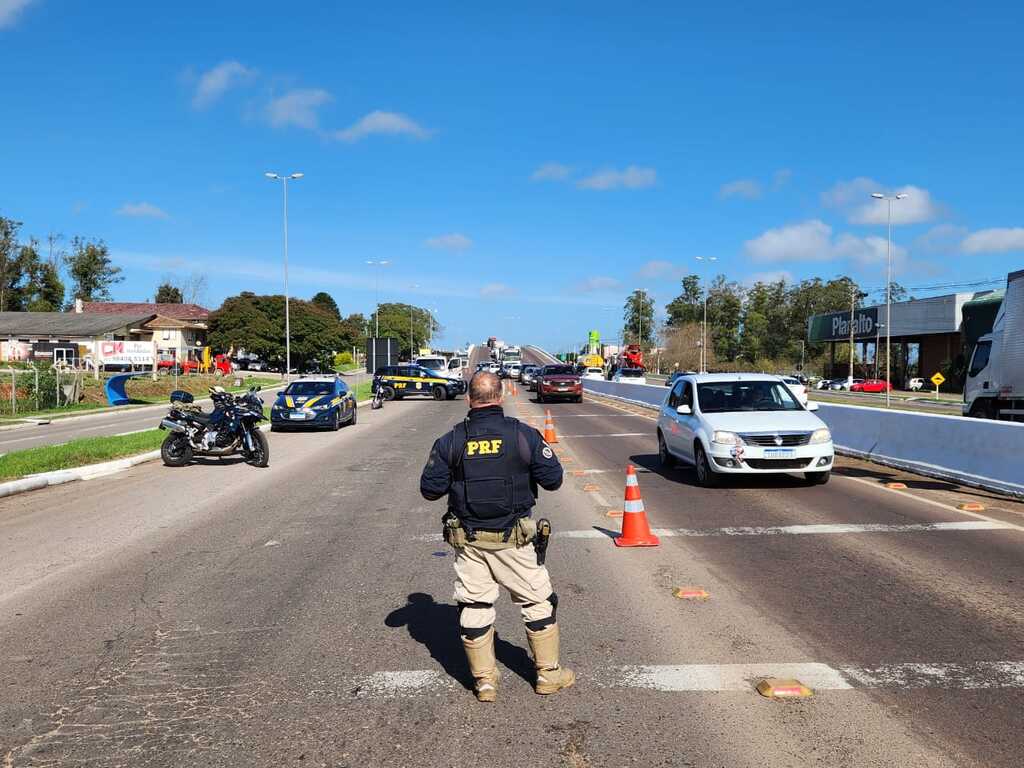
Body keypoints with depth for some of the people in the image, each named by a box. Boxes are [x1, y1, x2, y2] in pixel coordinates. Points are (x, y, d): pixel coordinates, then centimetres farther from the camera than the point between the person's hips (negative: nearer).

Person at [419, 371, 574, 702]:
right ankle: (548, 673, 22)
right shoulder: (524, 435, -7)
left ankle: (484, 680, 18)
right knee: (537, 601, 13)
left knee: (473, 607, 11)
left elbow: (430, 489, -2)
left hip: (467, 539, 1)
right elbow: (553, 479, -6)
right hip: (513, 538, -1)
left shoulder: (451, 441, -4)